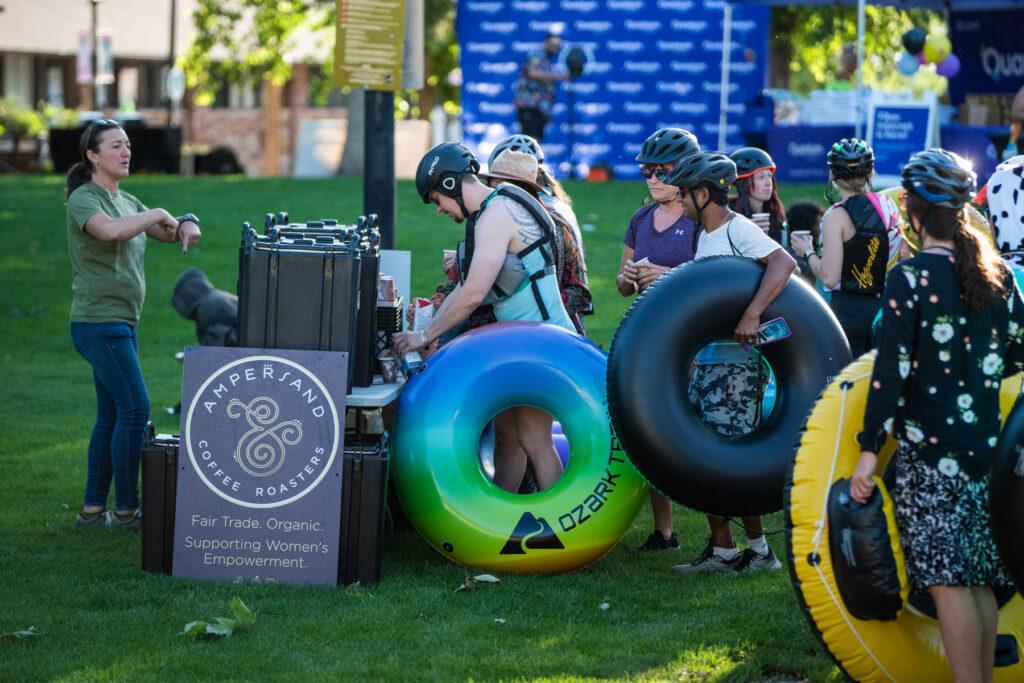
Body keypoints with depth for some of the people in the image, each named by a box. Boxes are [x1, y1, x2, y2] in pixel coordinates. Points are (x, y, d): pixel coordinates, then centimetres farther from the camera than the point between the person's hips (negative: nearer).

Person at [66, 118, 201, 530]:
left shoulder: (126, 202, 15)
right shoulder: (83, 200, -11)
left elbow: (168, 234, 18)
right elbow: (110, 230, -33)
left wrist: (187, 224, -5)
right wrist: (157, 214, -20)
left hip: (123, 325, 9)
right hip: (98, 322, -9)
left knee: (112, 416, 9)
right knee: (135, 409, -12)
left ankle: (93, 509, 13)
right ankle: (126, 509, -7)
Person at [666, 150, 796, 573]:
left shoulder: (738, 229, -14)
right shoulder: (705, 235, 16)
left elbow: (784, 263, -29)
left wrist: (752, 315, -37)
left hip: (737, 362, -10)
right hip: (707, 359, 10)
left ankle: (758, 548, 2)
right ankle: (721, 550, 15)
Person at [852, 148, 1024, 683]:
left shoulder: (910, 278, -10)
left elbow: (891, 371, -14)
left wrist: (869, 449, -11)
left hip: (929, 452, -6)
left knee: (948, 580, -6)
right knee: (979, 579, 12)